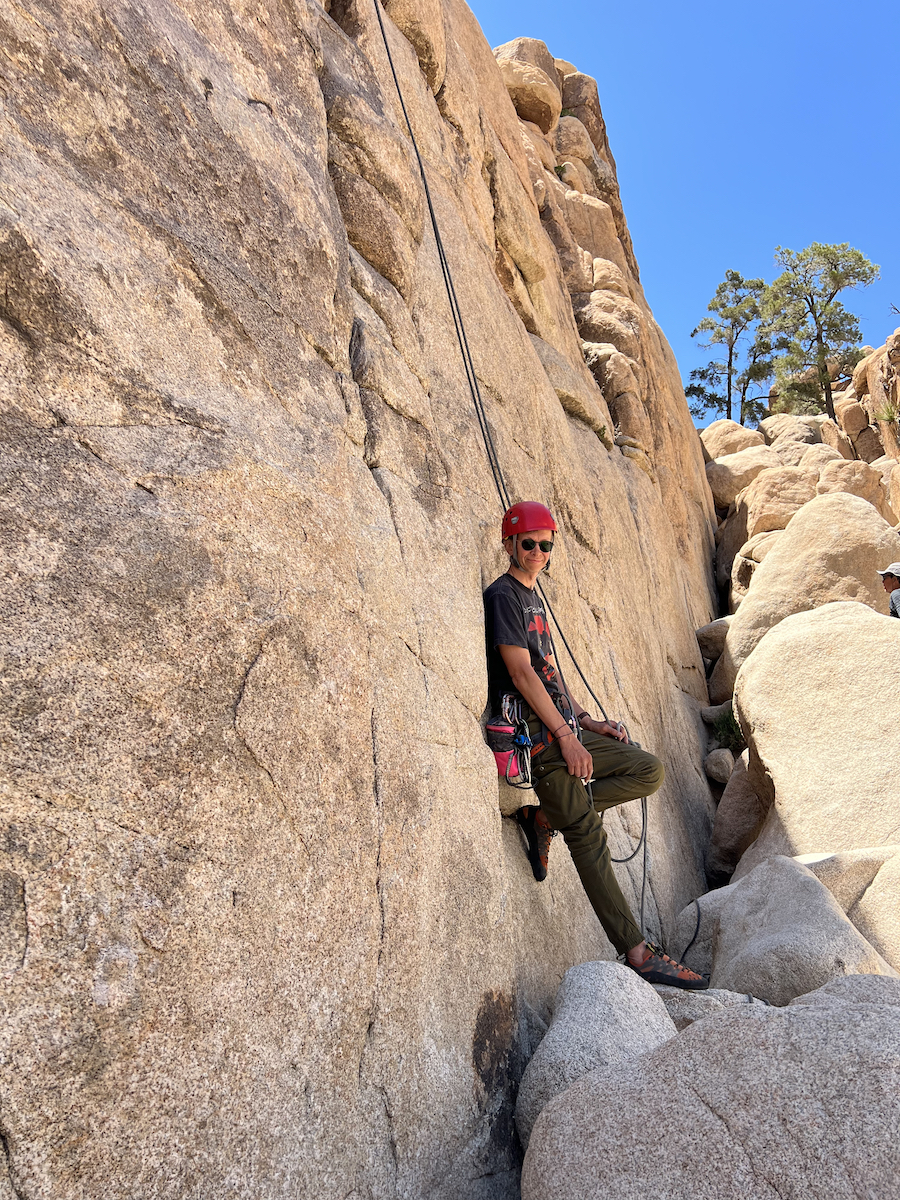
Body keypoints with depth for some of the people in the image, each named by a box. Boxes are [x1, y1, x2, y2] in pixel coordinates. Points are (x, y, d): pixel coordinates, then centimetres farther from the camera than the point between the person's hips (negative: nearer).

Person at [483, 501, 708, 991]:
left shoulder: (532, 596, 20)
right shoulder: (502, 595, -9)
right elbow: (522, 674, -16)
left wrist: (586, 720, 14)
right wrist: (565, 736, -16)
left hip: (566, 730, 9)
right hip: (538, 738, -9)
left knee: (649, 771, 5)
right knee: (588, 835, -9)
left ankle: (546, 816, 0)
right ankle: (636, 951, -1)